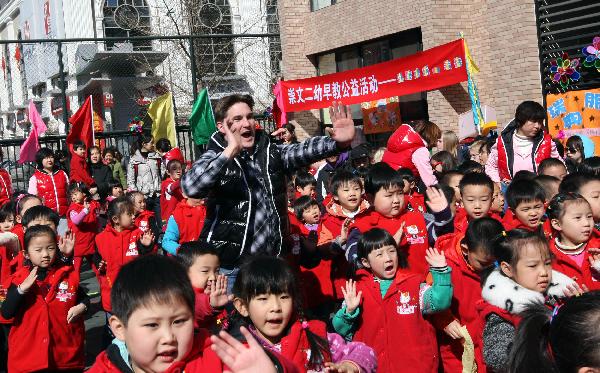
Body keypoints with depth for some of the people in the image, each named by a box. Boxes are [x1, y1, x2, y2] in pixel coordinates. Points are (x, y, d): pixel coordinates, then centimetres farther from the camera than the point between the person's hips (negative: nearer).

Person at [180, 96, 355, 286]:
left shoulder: (272, 153, 7)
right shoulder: (215, 158, -6)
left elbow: (304, 150, -10)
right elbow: (190, 187, -25)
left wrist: (339, 142, -29)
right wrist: (231, 150, -30)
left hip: (271, 261, 4)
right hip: (229, 266, -4)